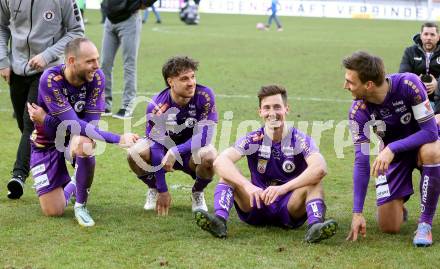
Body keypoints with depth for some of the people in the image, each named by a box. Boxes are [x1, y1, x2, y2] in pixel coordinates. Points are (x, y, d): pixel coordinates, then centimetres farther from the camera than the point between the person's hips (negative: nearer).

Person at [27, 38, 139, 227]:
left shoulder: (97, 77, -17)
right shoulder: (50, 80, -28)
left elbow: (91, 124, -21)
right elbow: (74, 124, -33)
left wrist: (46, 119, -30)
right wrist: (118, 139, -41)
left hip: (75, 138, 2)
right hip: (46, 144, -2)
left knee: (84, 145, -38)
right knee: (53, 211, -8)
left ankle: (81, 205, -14)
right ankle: (71, 185, 29)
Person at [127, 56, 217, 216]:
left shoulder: (205, 96, -22)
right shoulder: (157, 105, -24)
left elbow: (204, 136, -24)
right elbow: (156, 148, -23)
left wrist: (175, 152, -38)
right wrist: (162, 191, -25)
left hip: (192, 150, 0)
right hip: (163, 148, 0)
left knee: (209, 157, -35)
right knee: (135, 154, -30)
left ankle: (197, 193, -1)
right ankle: (154, 189, 3)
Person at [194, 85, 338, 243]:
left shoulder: (299, 140, -8)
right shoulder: (253, 140, -4)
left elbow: (320, 169, -27)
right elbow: (220, 162, -21)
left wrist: (283, 188, -39)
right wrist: (249, 186, -37)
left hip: (290, 208, -1)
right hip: (257, 205, 1)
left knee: (313, 182, -25)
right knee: (228, 174, -17)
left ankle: (315, 225, -48)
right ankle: (219, 219, -38)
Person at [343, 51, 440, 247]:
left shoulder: (408, 84, -30)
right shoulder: (358, 111, -21)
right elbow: (361, 161, -18)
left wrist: (392, 148, -39)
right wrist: (357, 212, -21)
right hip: (392, 155, 2)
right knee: (389, 227, -9)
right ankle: (398, 205, 30)